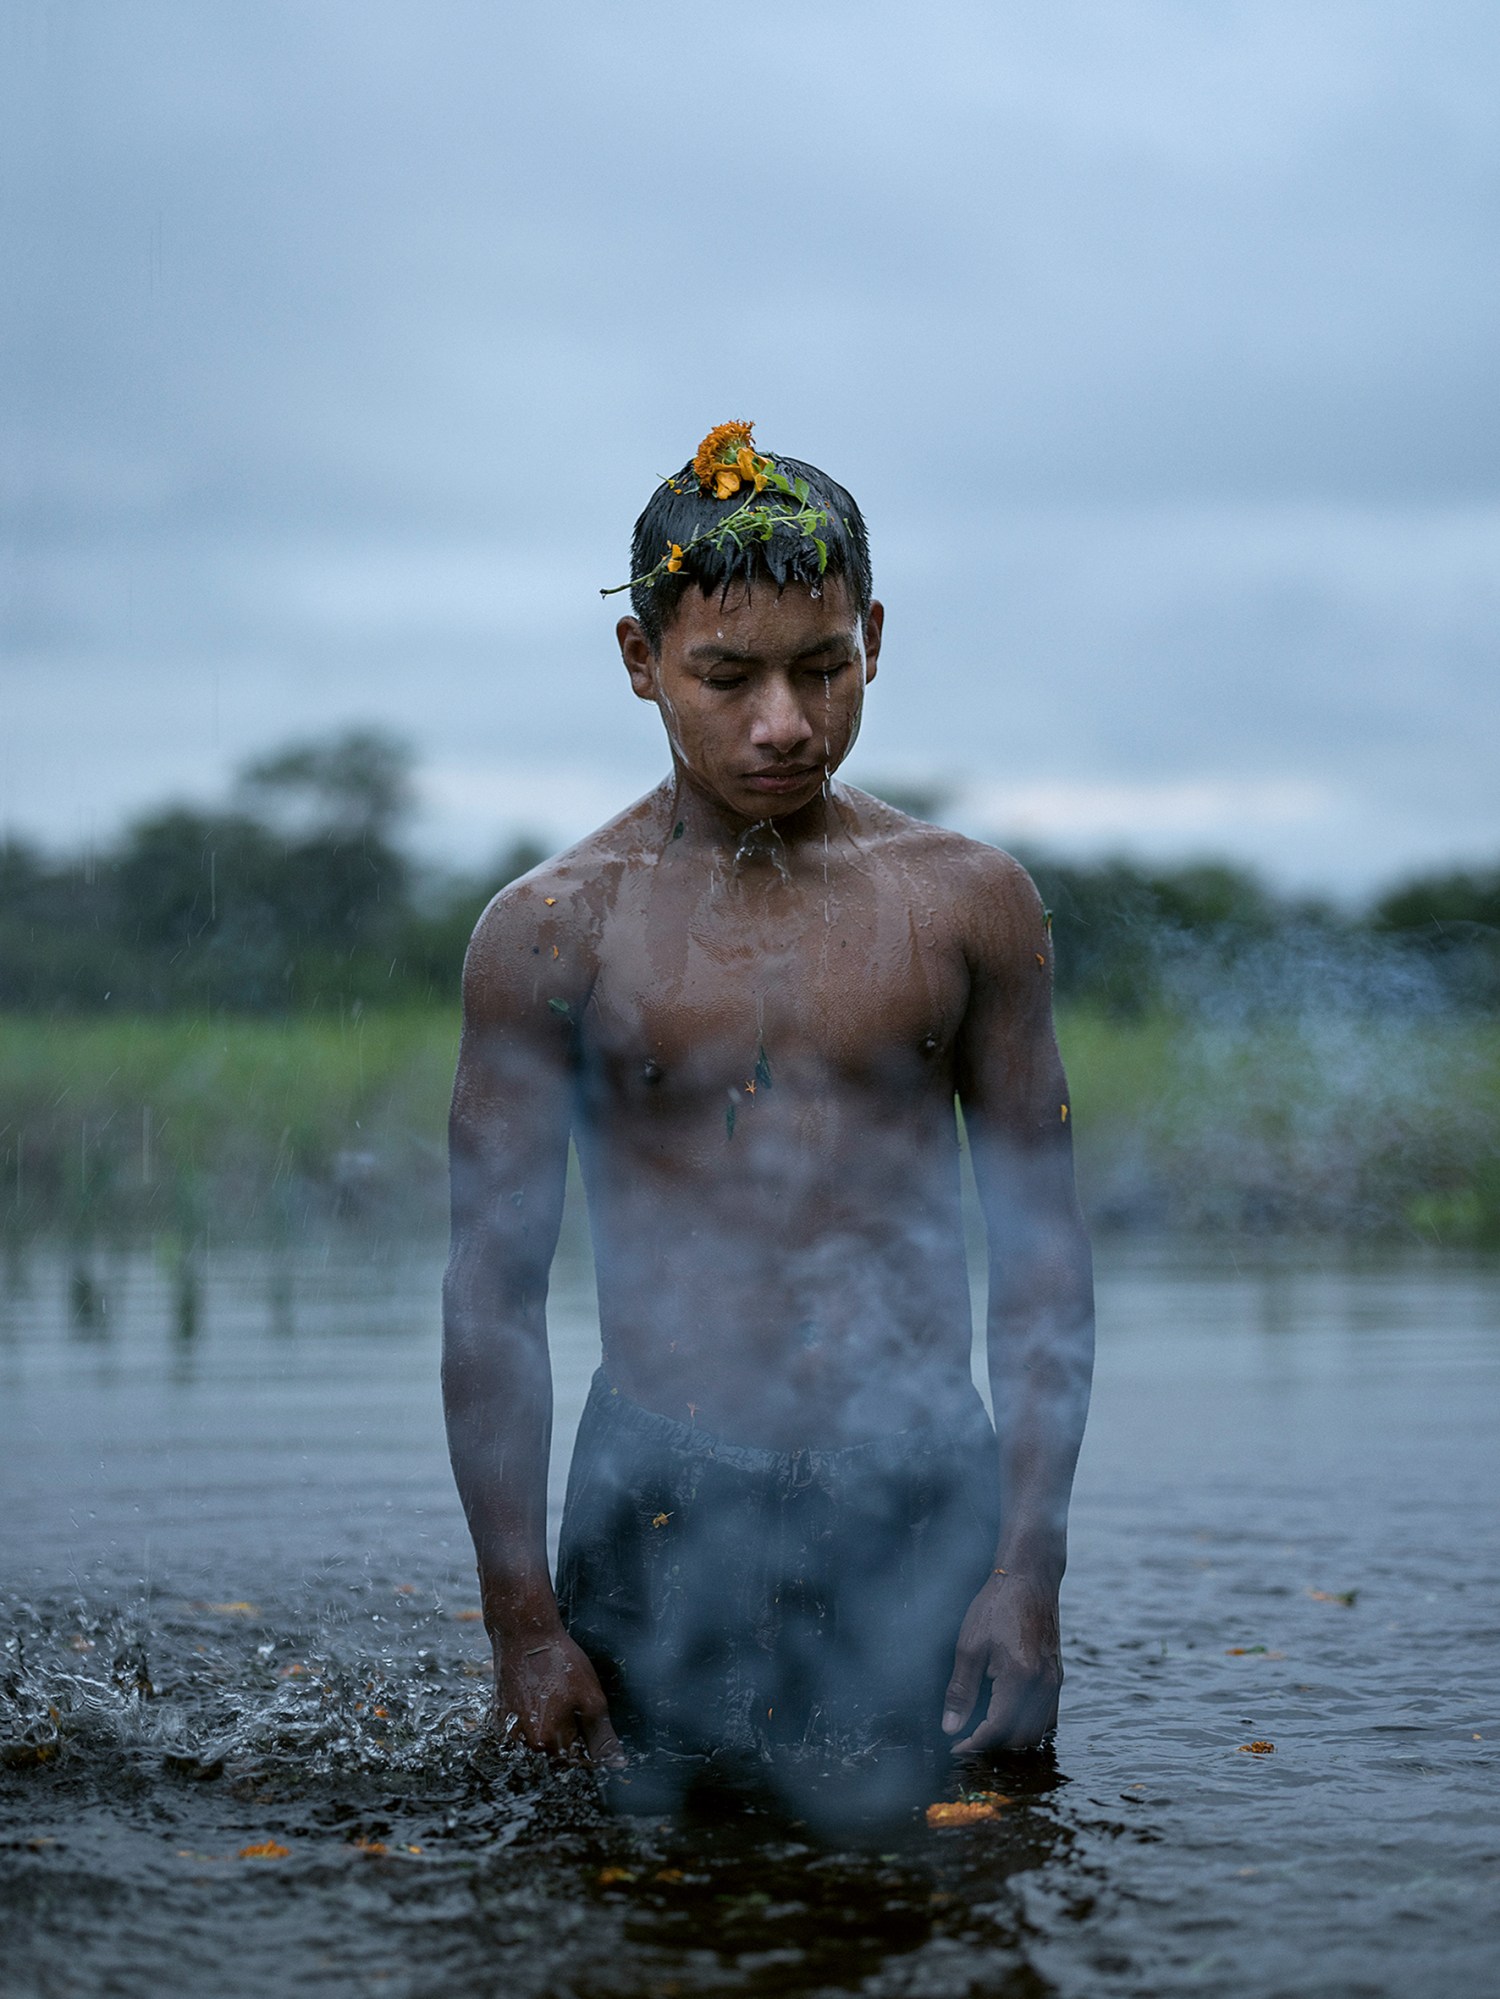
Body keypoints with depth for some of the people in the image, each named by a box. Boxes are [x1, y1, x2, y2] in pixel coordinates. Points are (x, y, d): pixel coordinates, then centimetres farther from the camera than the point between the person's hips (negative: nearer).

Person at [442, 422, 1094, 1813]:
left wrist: (1030, 1566, -1)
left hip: (925, 1499, 1)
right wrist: (520, 1620, -2)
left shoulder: (968, 904, 4)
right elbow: (493, 1286, 2)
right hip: (662, 1514, -1)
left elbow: (1040, 1249, 7)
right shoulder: (552, 933, 0)